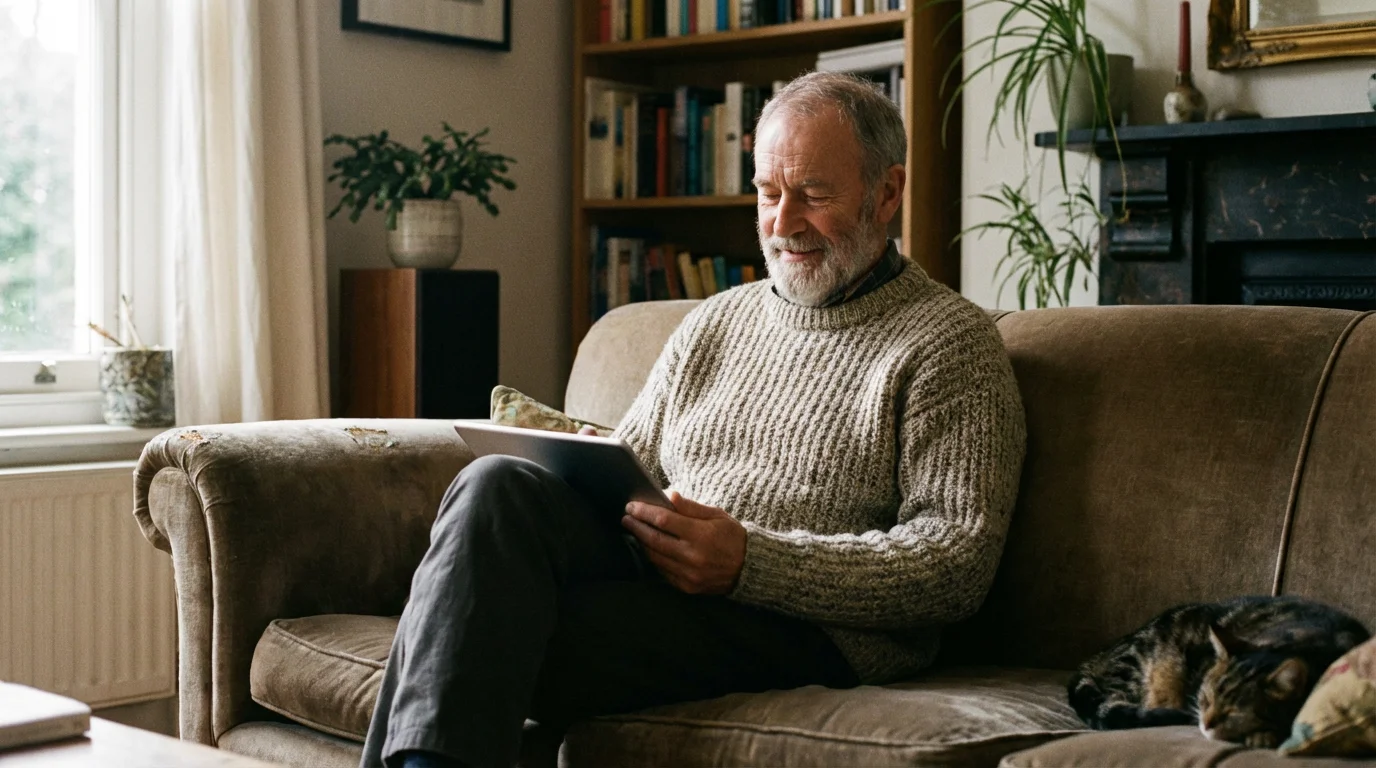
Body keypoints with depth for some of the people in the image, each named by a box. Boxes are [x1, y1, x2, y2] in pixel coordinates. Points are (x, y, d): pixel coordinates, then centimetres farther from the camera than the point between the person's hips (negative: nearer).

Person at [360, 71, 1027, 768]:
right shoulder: (713, 325, 24)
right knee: (498, 487, -26)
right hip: (651, 569, 6)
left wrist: (750, 560, -19)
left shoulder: (950, 343, 3)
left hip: (810, 627, -6)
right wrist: (569, 467, -2)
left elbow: (961, 560, -8)